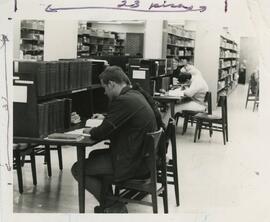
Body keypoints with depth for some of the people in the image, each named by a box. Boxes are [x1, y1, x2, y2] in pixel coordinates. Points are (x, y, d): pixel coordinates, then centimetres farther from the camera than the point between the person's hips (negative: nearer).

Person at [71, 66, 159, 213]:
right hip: (143, 155, 10)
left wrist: (90, 131, 1)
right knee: (95, 155, 28)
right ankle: (107, 202, 29)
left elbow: (102, 133, -19)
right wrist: (105, 118, 16)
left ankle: (114, 206, 6)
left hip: (133, 164, -10)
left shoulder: (123, 101, -22)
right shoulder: (135, 95, 8)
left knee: (77, 169, -2)